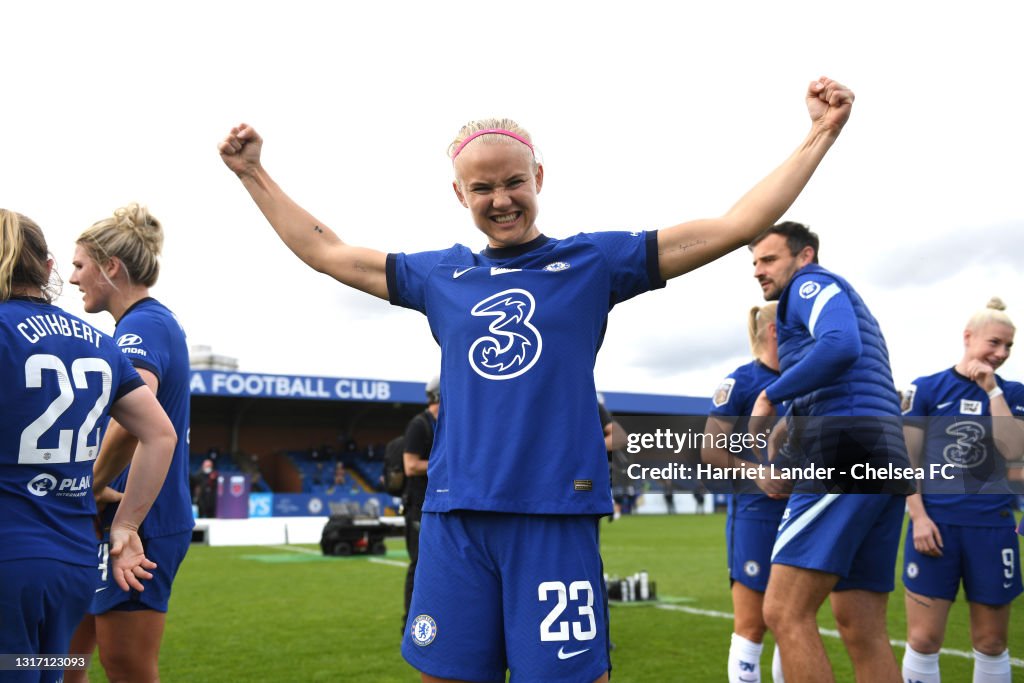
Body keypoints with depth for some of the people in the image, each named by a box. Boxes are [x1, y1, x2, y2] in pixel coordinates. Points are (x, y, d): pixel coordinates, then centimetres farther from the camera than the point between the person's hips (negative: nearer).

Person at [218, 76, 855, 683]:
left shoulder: (593, 260, 5)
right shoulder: (439, 275, 13)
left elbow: (734, 227, 3)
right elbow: (324, 251, 23)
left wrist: (820, 135, 1)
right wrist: (254, 173, 25)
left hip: (556, 514, -2)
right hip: (455, 516, 3)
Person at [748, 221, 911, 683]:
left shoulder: (812, 284, 3)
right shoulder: (840, 300, 32)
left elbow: (840, 346, -19)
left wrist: (770, 395, -10)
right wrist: (791, 422, 24)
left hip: (844, 454, -10)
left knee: (785, 613, -13)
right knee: (862, 631, 9)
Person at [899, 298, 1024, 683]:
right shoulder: (926, 388, 2)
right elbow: (906, 460, 0)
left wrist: (992, 389, -10)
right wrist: (918, 516, -9)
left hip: (991, 525, 2)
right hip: (935, 521, -2)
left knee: (991, 642, 10)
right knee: (923, 640, -2)